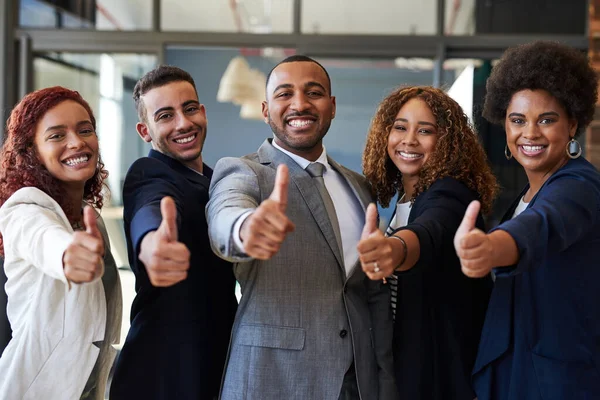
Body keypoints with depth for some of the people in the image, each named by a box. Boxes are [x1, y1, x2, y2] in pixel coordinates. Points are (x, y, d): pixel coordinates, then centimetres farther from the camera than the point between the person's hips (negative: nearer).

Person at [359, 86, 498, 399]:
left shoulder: (452, 195, -18)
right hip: (403, 355, 8)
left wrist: (396, 249, -63)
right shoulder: (400, 198, 6)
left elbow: (429, 233, -44)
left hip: (443, 364, -7)